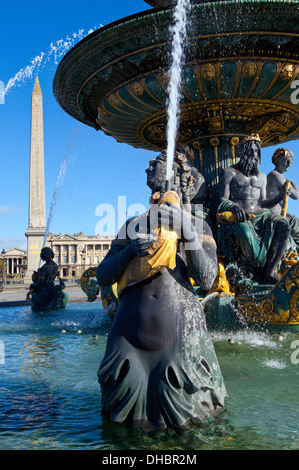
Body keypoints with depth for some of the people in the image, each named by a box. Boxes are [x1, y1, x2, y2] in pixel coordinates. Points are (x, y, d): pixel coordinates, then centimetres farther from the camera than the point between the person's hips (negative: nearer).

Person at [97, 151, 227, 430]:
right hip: (133, 319, 2)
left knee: (177, 388, -7)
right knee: (126, 384, -4)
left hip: (179, 319, -1)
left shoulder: (198, 227, 10)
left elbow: (207, 280, -5)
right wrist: (132, 249, -8)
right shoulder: (134, 226, 15)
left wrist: (189, 234, -12)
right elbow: (103, 276, 8)